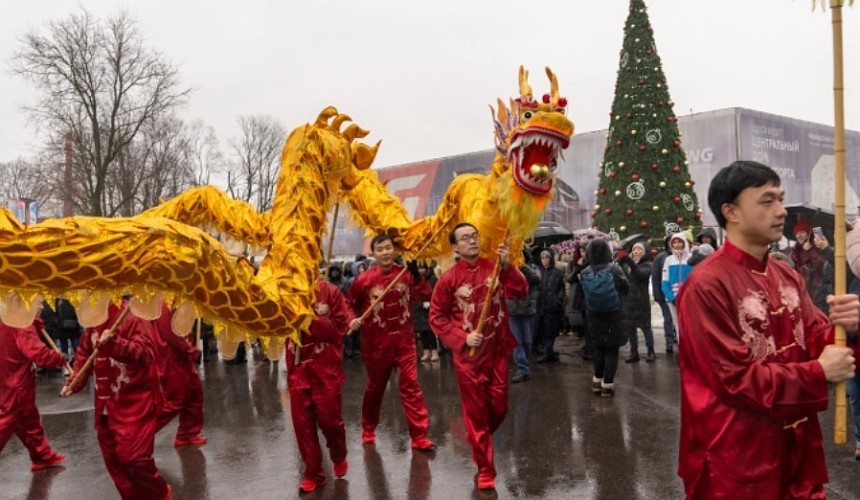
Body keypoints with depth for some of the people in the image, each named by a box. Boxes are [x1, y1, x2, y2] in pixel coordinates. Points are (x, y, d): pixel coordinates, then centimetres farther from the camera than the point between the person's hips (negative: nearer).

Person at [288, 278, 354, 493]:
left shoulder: (330, 291, -5)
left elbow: (340, 326, -10)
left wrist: (310, 318, -18)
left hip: (326, 369, -3)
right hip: (298, 369, 3)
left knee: (329, 418, 5)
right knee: (302, 422, 4)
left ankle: (339, 457, 35)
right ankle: (313, 473, 19)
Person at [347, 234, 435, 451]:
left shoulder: (406, 274, -3)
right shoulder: (364, 279, -7)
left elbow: (425, 296, -11)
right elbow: (350, 305, 4)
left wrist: (417, 276, -24)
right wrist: (353, 320, -14)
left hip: (404, 341, 1)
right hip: (376, 343, -1)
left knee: (411, 386, -3)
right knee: (375, 387, 15)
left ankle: (419, 436, 1)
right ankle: (368, 429, 37)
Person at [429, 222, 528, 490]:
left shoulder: (495, 267, 0)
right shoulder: (449, 279, -8)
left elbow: (520, 291, -12)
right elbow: (437, 317, -5)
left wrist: (507, 266, -24)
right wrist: (462, 338, -15)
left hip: (498, 351, 3)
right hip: (469, 355, -3)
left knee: (499, 408, 11)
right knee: (476, 412, 6)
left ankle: (478, 442, 42)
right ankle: (485, 470, 20)